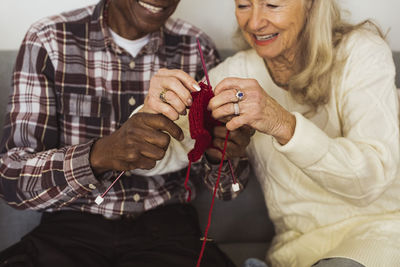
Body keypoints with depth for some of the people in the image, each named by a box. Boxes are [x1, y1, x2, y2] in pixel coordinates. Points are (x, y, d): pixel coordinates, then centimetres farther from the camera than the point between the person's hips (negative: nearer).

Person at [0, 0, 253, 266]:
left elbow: (228, 188, 5)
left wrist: (223, 156, -19)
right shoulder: (49, 41, -5)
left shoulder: (197, 48, 1)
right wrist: (100, 155, -32)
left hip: (166, 223, 2)